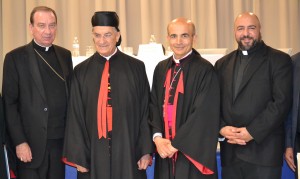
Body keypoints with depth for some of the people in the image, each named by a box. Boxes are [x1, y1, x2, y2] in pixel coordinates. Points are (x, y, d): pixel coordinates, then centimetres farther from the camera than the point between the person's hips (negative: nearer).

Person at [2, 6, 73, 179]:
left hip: (61, 141, 4)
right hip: (32, 143, -4)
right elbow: (9, 103, -5)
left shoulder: (65, 55, 10)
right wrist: (19, 142, -11)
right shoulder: (15, 58, -3)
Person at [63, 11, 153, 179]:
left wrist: (146, 151, -3)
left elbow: (145, 112, 1)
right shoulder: (82, 71, 3)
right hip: (94, 153, 1)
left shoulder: (136, 68, 1)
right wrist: (78, 157, -2)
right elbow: (75, 117, 2)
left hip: (128, 151, -1)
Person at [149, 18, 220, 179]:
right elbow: (154, 105, 8)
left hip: (193, 151, -4)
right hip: (164, 151, 5)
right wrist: (157, 137, -8)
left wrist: (176, 144, -14)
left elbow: (204, 113, -15)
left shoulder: (204, 70, -9)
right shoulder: (161, 68, 8)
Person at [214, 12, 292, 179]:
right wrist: (221, 128, -7)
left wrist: (252, 132, -15)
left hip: (263, 150, -4)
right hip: (230, 151, 4)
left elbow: (282, 102, -9)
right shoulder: (222, 64, 16)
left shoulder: (279, 60, 1)